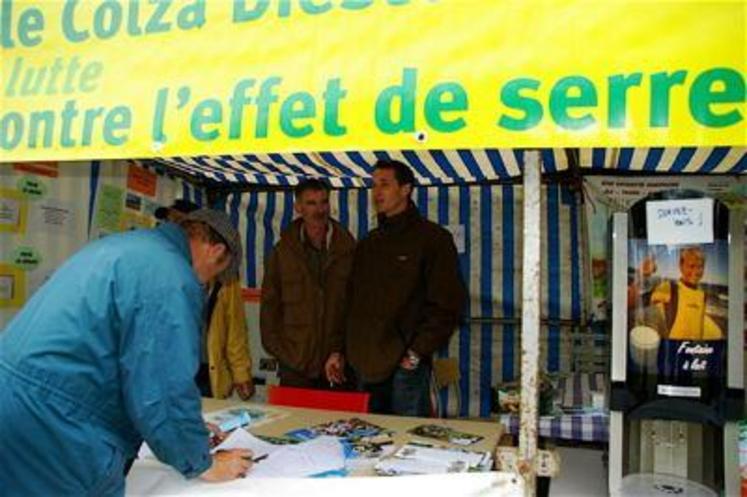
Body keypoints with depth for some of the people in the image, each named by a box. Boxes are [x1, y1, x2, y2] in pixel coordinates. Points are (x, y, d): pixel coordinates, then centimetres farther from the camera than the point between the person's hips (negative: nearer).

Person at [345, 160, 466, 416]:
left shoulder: (432, 238, -5)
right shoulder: (368, 243, 16)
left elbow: (447, 303, -11)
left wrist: (418, 351, -15)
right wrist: (341, 349, 8)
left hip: (405, 365, -6)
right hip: (367, 364, 6)